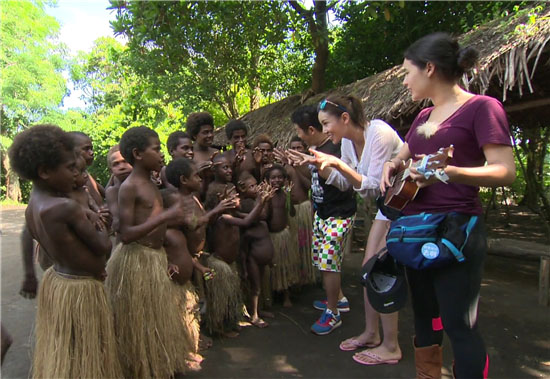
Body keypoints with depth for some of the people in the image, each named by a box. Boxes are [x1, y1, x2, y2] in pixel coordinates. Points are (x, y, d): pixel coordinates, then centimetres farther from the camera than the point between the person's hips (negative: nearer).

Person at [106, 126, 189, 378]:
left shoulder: (151, 184, 11)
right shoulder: (129, 187, -16)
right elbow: (126, 234, -23)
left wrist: (164, 259, 16)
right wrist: (165, 216, -27)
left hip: (155, 258, 9)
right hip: (135, 260, -9)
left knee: (156, 319, 20)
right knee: (138, 324, 6)